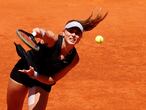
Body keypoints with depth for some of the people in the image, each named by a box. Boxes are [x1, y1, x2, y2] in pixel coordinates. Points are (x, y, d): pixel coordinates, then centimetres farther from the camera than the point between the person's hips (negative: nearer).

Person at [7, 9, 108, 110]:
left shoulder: (74, 59, -19)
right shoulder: (53, 39, -28)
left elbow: (52, 80, -17)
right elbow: (39, 31, -51)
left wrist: (34, 75, -33)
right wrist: (36, 32, -75)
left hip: (42, 82, 2)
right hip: (21, 74, -2)